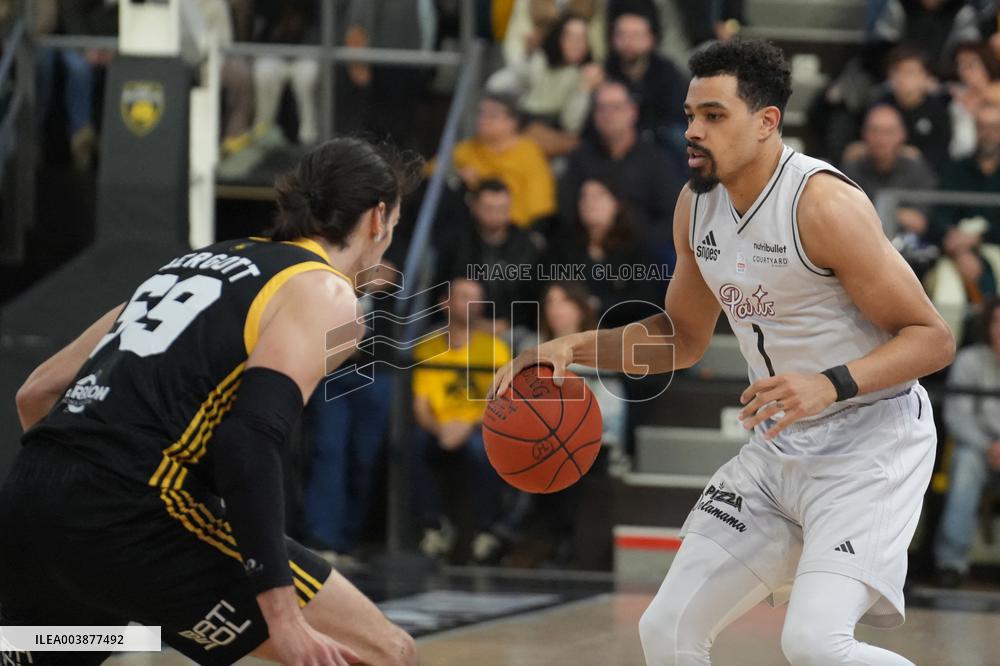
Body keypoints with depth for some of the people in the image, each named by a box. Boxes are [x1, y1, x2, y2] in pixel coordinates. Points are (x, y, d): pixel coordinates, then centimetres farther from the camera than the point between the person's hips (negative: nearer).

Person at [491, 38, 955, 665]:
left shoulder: (824, 204, -22)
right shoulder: (696, 205, 3)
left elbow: (933, 338, -19)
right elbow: (684, 336, 18)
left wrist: (831, 385, -34)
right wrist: (574, 348, 4)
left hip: (870, 442, -8)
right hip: (779, 448, 8)